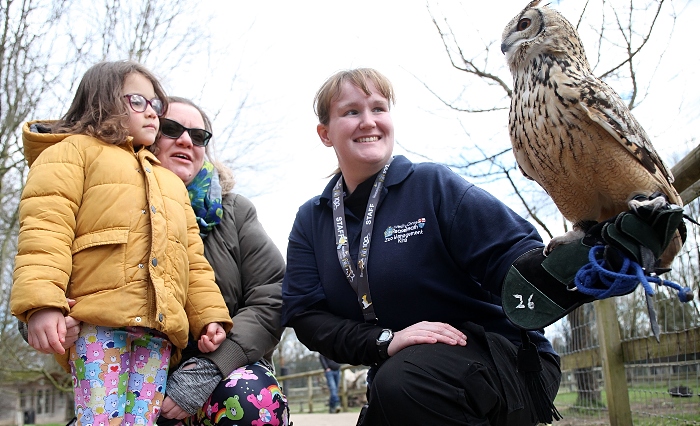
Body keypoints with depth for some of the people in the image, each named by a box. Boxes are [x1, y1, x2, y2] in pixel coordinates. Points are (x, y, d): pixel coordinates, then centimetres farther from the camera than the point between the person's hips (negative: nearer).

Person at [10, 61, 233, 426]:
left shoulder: (169, 181, 31)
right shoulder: (73, 151, 12)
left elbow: (192, 258, 26)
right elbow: (46, 229, -4)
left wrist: (209, 314, 14)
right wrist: (41, 303, -18)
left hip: (159, 330, 5)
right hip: (98, 323, -5)